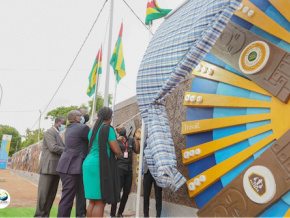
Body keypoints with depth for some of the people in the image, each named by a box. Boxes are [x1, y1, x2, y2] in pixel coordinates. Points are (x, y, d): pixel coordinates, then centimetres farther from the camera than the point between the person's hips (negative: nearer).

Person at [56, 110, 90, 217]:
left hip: (66, 165, 9)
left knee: (68, 196, 15)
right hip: (72, 167, -9)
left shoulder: (69, 129, 16)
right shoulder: (83, 128, -9)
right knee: (67, 197, -6)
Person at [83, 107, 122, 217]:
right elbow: (116, 150, -11)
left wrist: (116, 139, 36)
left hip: (88, 164, 8)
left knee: (93, 202, 11)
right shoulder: (108, 129, -8)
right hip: (100, 166, -8)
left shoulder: (93, 130, 15)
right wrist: (120, 154, 11)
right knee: (100, 202, -6)